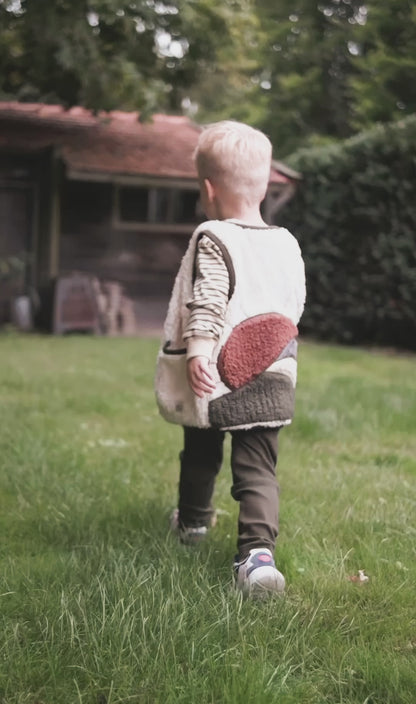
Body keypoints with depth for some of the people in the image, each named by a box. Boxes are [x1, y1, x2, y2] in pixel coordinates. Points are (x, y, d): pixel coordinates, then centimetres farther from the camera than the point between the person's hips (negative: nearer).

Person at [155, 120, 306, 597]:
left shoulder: (212, 240, -11)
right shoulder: (287, 244, 7)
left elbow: (206, 301, -24)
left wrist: (198, 349, -29)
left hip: (214, 380, -3)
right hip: (269, 384, 3)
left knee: (200, 456, 20)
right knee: (258, 469, 2)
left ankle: (193, 520, 42)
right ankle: (258, 550, -15)